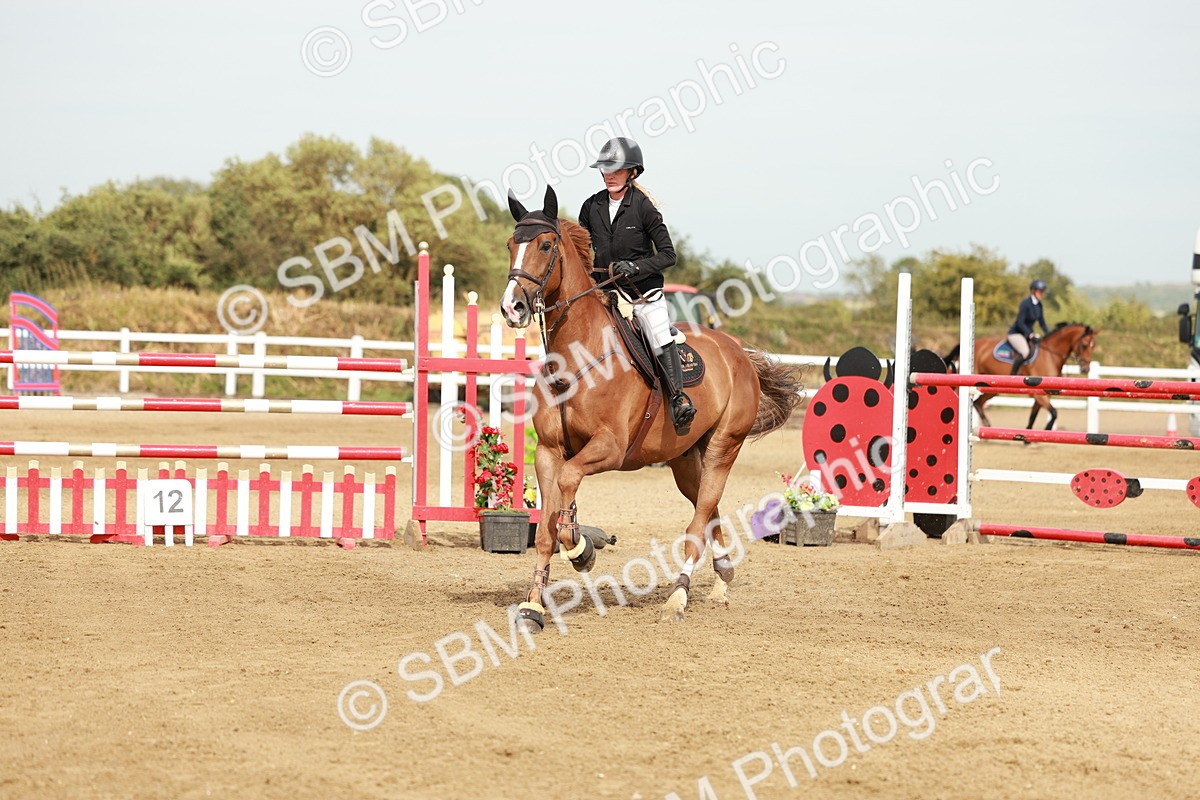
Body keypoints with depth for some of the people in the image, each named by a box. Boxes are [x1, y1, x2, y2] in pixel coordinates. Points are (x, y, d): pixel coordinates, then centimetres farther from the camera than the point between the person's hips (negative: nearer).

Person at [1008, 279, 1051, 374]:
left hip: (1028, 333, 9)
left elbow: (1042, 323, 15)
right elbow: (1020, 323, -22)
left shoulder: (1039, 305, 6)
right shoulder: (1025, 303, -19)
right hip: (1015, 333, -9)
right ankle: (1011, 376, -25)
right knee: (1025, 352, -33)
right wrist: (1031, 335, -28)